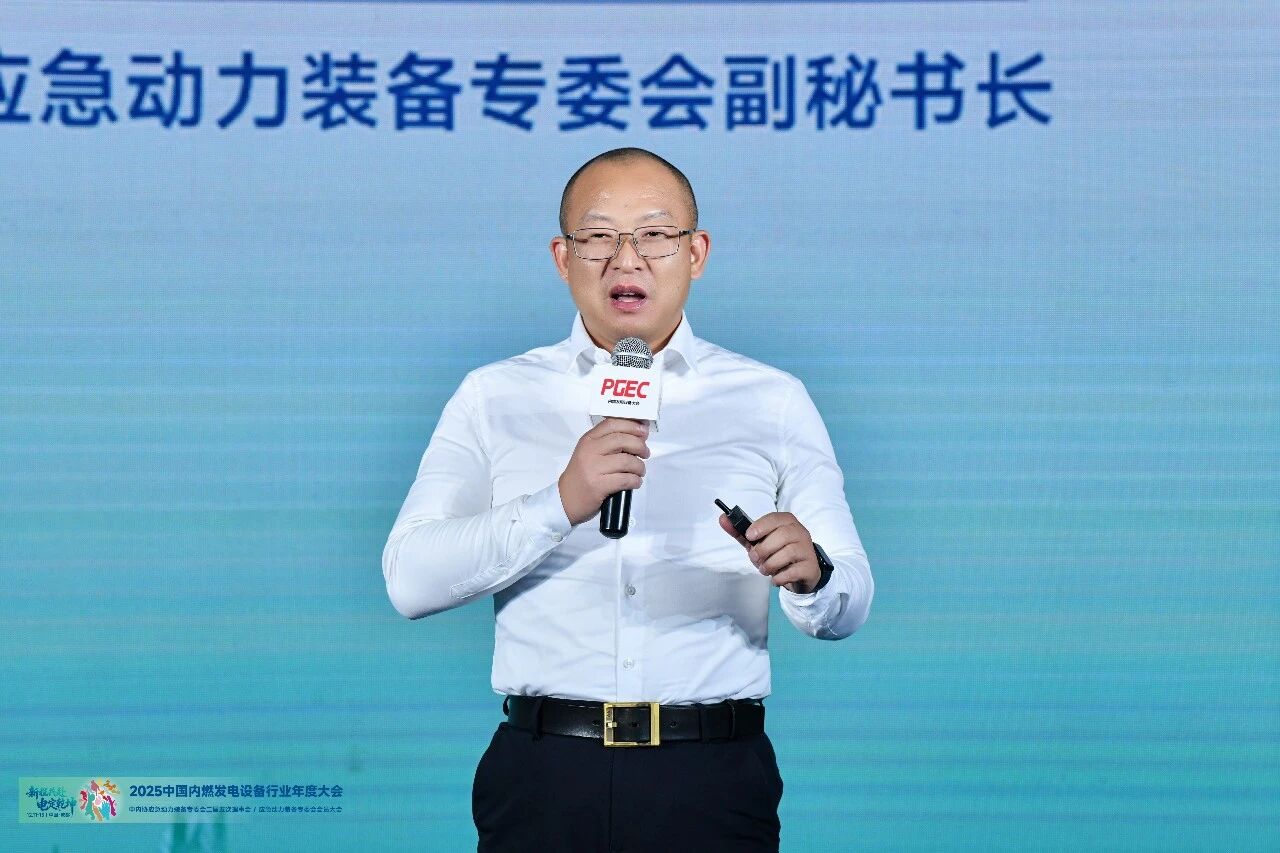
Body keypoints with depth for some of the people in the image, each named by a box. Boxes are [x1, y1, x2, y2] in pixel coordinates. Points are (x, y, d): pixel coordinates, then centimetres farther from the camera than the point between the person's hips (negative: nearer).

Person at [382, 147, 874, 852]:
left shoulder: (772, 401, 8)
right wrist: (561, 504, -19)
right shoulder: (494, 397, 7)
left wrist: (809, 574, -21)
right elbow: (410, 581, -6)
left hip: (712, 787, 0)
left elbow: (845, 612, 3)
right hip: (545, 779, 0)